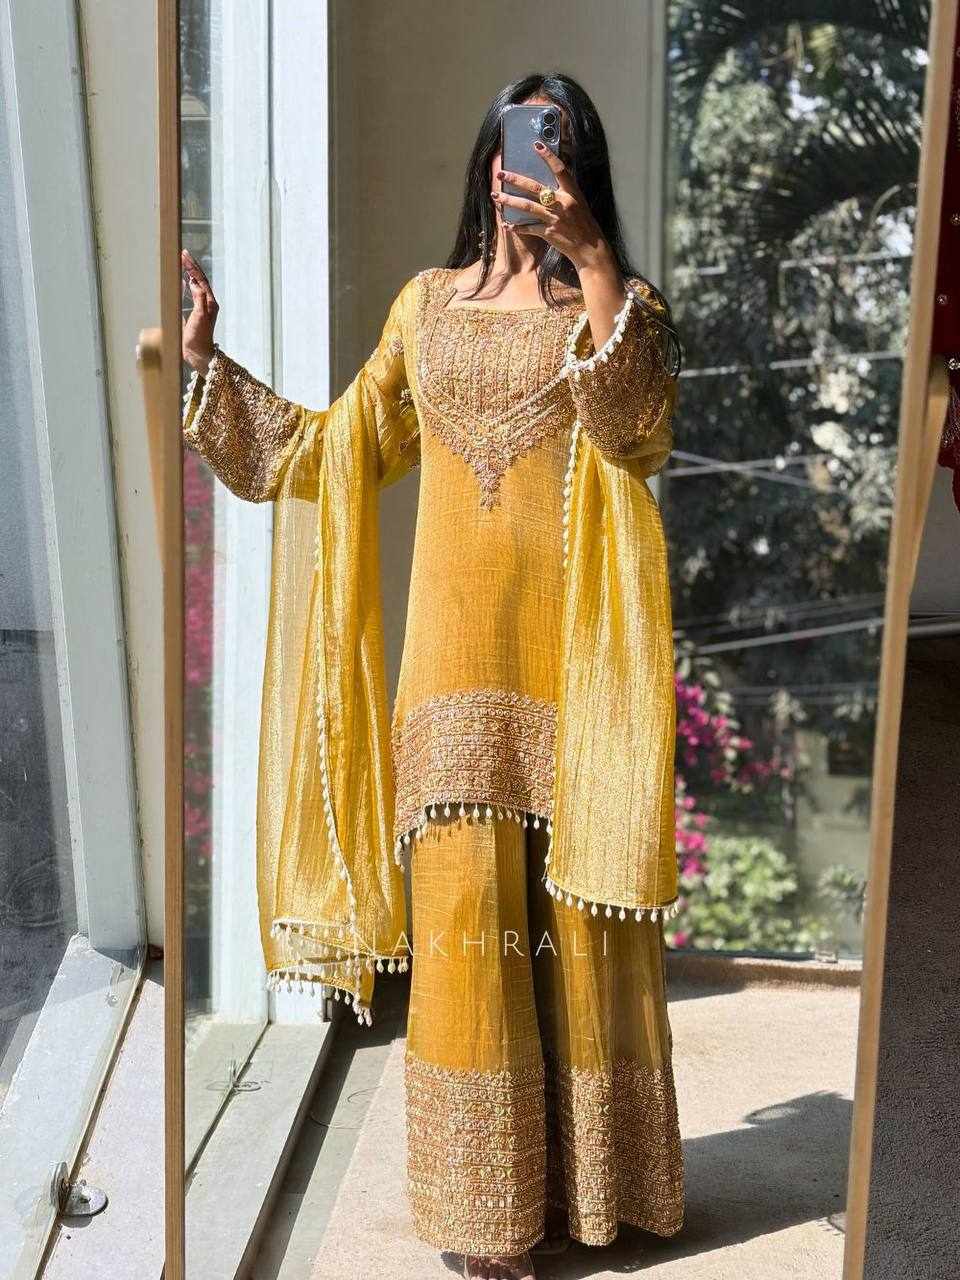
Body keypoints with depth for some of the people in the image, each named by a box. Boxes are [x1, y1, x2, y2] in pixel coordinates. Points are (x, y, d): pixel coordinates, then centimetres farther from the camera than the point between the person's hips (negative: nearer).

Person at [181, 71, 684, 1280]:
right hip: (457, 651, 2)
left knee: (573, 906, 2)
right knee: (465, 906, 1)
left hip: (569, 657, -2)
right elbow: (332, 448, 16)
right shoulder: (428, 304, 14)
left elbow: (631, 420, -15)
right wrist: (209, 361, 11)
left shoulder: (620, 304, 7)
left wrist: (588, 252, -20)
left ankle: (579, 1173, 19)